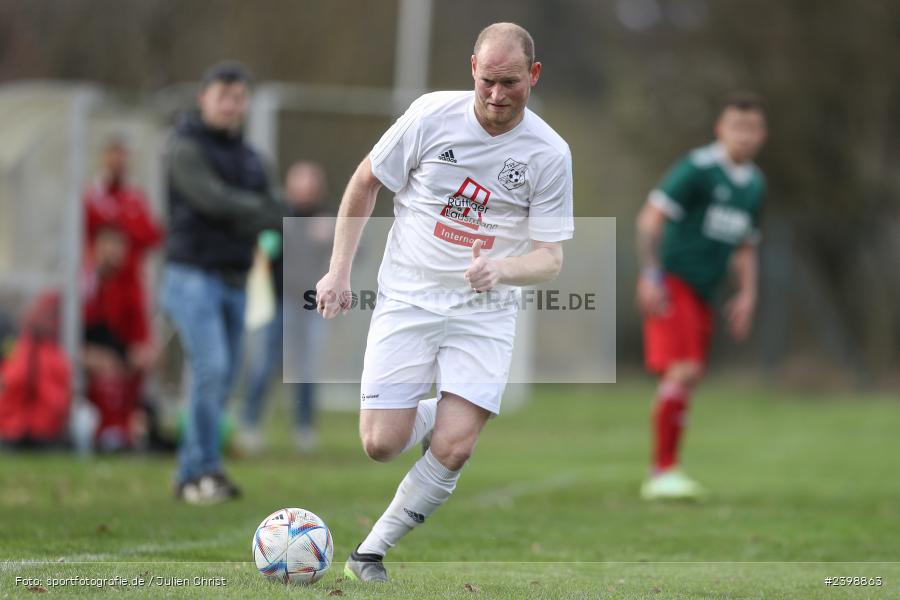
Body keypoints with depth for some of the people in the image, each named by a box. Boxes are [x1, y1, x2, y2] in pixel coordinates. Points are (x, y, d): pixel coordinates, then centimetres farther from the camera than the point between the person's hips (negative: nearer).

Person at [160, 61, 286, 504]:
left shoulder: (246, 156, 15)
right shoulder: (186, 148, -7)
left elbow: (274, 212, 7)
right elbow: (213, 198, -21)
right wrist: (261, 210, -12)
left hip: (234, 281, 7)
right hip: (193, 276, -7)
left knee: (221, 381, 6)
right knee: (210, 368, -20)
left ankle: (190, 476, 13)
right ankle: (204, 470, -17)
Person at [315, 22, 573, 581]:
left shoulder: (550, 154, -8)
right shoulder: (432, 115, -8)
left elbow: (551, 257, -5)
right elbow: (365, 182, 6)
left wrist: (501, 268, -27)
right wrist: (340, 270, 3)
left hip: (485, 311, 0)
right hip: (407, 299, 1)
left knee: (453, 450, -15)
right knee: (382, 444, -9)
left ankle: (373, 548, 4)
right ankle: (437, 412, 26)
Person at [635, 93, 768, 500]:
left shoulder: (754, 185, 13)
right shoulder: (698, 168, -11)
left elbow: (745, 247, 24)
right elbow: (650, 218, -14)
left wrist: (746, 296, 11)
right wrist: (650, 275, -20)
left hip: (702, 294, 8)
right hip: (671, 283, -8)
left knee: (687, 381, 8)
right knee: (683, 371, -19)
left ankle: (661, 479, 15)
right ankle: (664, 471, -16)